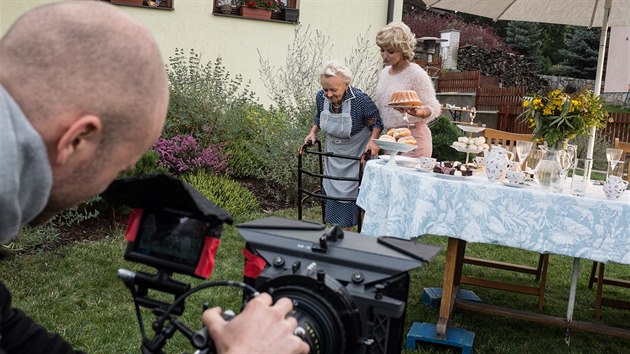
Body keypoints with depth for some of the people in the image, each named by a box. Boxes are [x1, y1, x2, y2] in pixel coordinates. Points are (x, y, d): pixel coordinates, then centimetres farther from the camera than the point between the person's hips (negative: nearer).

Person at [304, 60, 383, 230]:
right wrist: (313, 133, -2)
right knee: (334, 194, 10)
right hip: (334, 154, 5)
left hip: (357, 155, -5)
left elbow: (376, 123, -12)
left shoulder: (361, 100, -28)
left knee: (355, 195, -4)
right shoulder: (321, 97, -12)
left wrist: (372, 140, -28)